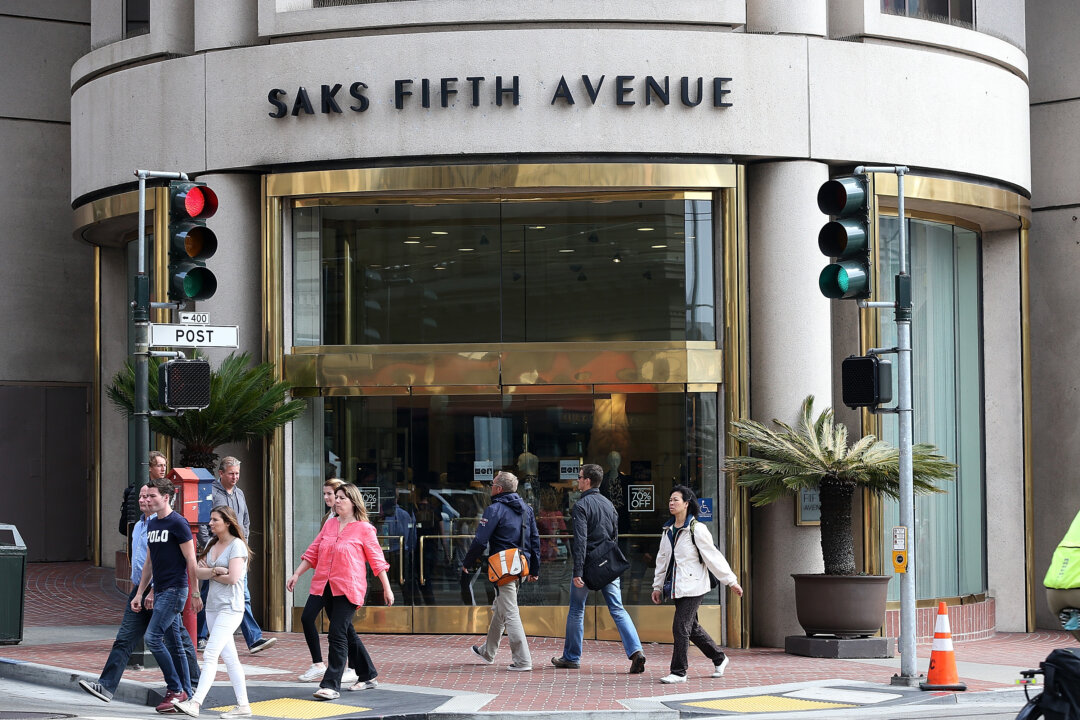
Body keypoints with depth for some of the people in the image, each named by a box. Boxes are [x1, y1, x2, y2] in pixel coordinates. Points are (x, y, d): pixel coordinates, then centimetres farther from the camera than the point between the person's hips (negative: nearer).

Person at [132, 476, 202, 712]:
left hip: (175, 590, -8)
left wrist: (196, 593, -14)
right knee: (175, 642, 9)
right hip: (160, 591, 8)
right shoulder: (151, 524, 15)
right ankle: (186, 695, 13)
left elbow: (191, 560, -12)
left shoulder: (177, 523, -10)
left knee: (153, 638, -14)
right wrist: (139, 594, 17)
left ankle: (175, 689, -6)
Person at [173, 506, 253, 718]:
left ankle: (195, 703, -20)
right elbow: (198, 572, 4)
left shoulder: (236, 545, -10)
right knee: (229, 657, 9)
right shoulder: (211, 544, 13)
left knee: (210, 655, -15)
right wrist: (214, 571, -14)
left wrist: (209, 573, -4)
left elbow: (232, 578, -19)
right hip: (213, 606, 8)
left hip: (230, 607, -8)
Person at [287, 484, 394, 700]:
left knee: (338, 634, -14)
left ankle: (331, 686, -15)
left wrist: (387, 588, 0)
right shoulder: (329, 525, 13)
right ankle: (368, 676, 27)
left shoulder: (364, 529, -4)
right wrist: (296, 575, 10)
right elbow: (312, 552, 17)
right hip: (326, 588, 7)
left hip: (349, 589, -7)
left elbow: (377, 560, -1)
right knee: (347, 633, 14)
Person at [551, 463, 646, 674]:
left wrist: (577, 572, -20)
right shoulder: (608, 504, 12)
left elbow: (580, 540, -18)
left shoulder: (581, 506, -10)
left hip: (588, 565, -5)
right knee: (618, 609, 2)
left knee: (576, 610, 10)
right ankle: (635, 651, -15)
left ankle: (571, 657, 18)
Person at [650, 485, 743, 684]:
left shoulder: (697, 529, -10)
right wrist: (657, 586, 20)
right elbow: (662, 558, 19)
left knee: (680, 627, -11)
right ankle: (718, 658, 31)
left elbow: (713, 557, -9)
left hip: (693, 586, -8)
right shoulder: (668, 530, 11)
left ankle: (678, 672, -4)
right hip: (677, 588, 8)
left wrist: (731, 581, -7)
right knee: (692, 627, 14)